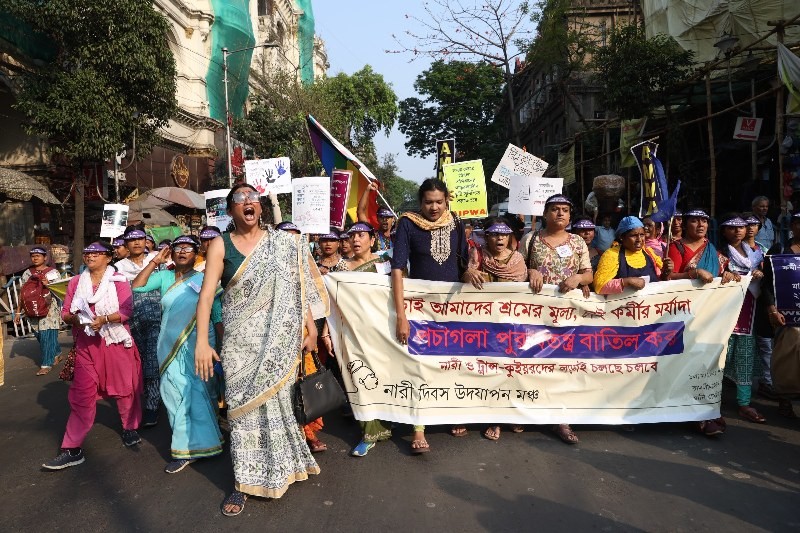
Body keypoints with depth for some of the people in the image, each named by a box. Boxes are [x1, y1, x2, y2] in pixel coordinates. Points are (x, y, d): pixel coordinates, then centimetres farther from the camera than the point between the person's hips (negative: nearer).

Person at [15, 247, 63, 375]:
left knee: (47, 336, -7)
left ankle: (46, 364, 0)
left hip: (50, 310, -4)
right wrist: (18, 311, 9)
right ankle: (57, 354, 31)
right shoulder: (27, 273, 10)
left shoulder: (53, 272, -1)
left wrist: (48, 284, -19)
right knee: (39, 336, 11)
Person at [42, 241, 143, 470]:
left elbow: (126, 311, -10)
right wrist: (74, 318, -14)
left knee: (124, 386, 8)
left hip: (116, 341, -2)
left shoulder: (119, 281, -3)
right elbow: (65, 313, 8)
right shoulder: (76, 282, 8)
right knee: (81, 394, 0)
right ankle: (72, 449, 5)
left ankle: (130, 429, 31)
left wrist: (104, 319, -25)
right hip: (87, 344, 3)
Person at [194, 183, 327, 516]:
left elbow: (298, 288, 3)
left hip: (278, 339, 1)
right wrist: (202, 342, -18)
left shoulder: (283, 243, 2)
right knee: (243, 405, 3)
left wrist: (310, 327, -3)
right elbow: (206, 294, -9)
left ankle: (279, 468, 32)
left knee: (276, 401, 9)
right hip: (240, 340, 0)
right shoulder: (220, 245, -2)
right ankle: (244, 481, 17)